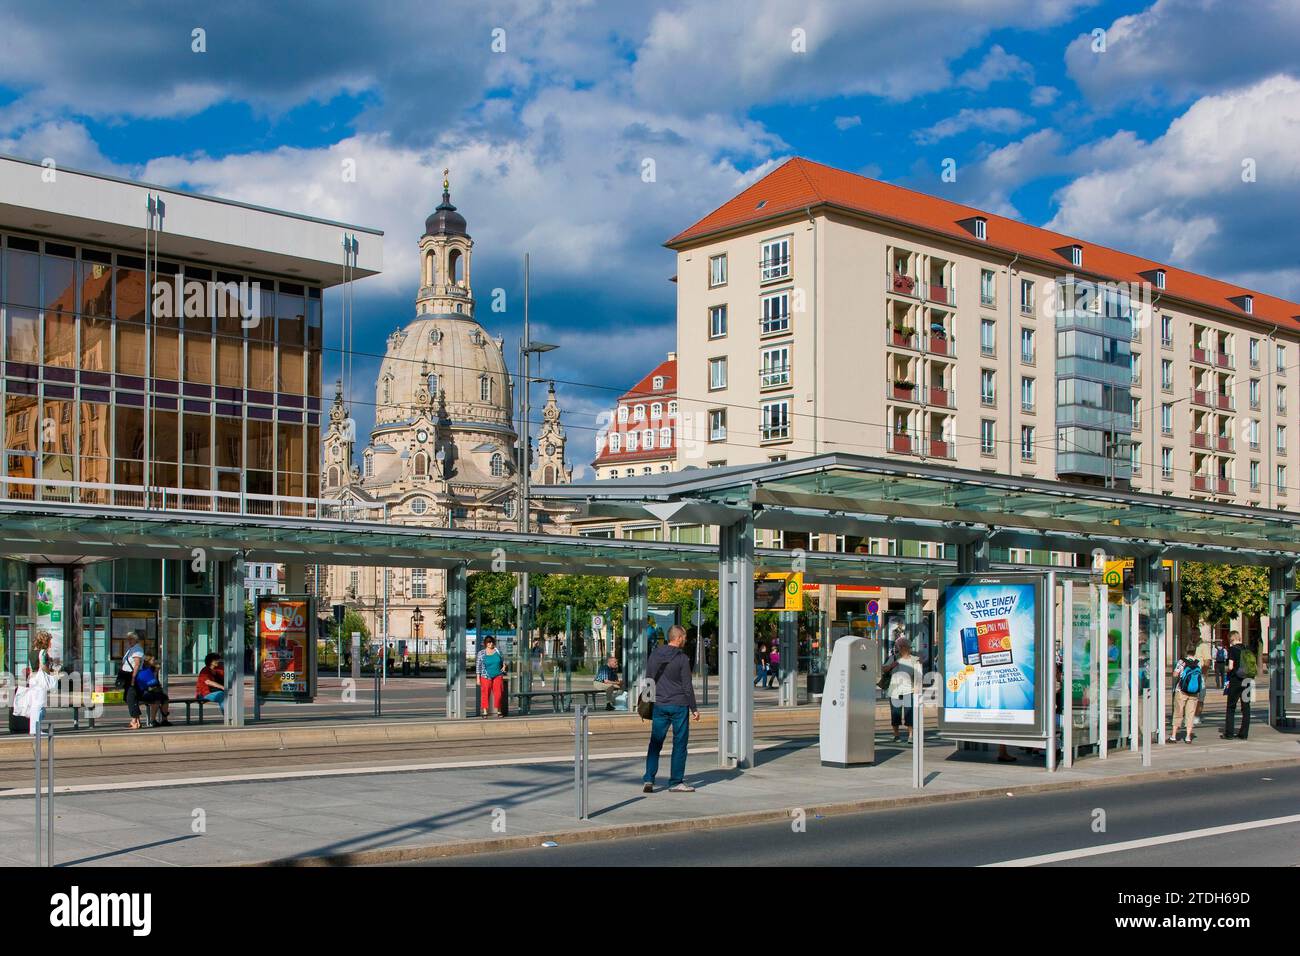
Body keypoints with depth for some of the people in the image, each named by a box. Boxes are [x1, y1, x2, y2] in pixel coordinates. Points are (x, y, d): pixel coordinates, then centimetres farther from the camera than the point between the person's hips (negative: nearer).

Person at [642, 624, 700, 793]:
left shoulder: (655, 654, 4)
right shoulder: (682, 659, -9)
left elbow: (648, 678, 10)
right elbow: (687, 686, -8)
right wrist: (694, 709, -1)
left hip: (659, 705, 4)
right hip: (679, 705, -4)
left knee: (655, 743, 8)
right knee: (679, 744, 5)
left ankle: (648, 779, -1)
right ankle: (676, 782, 7)